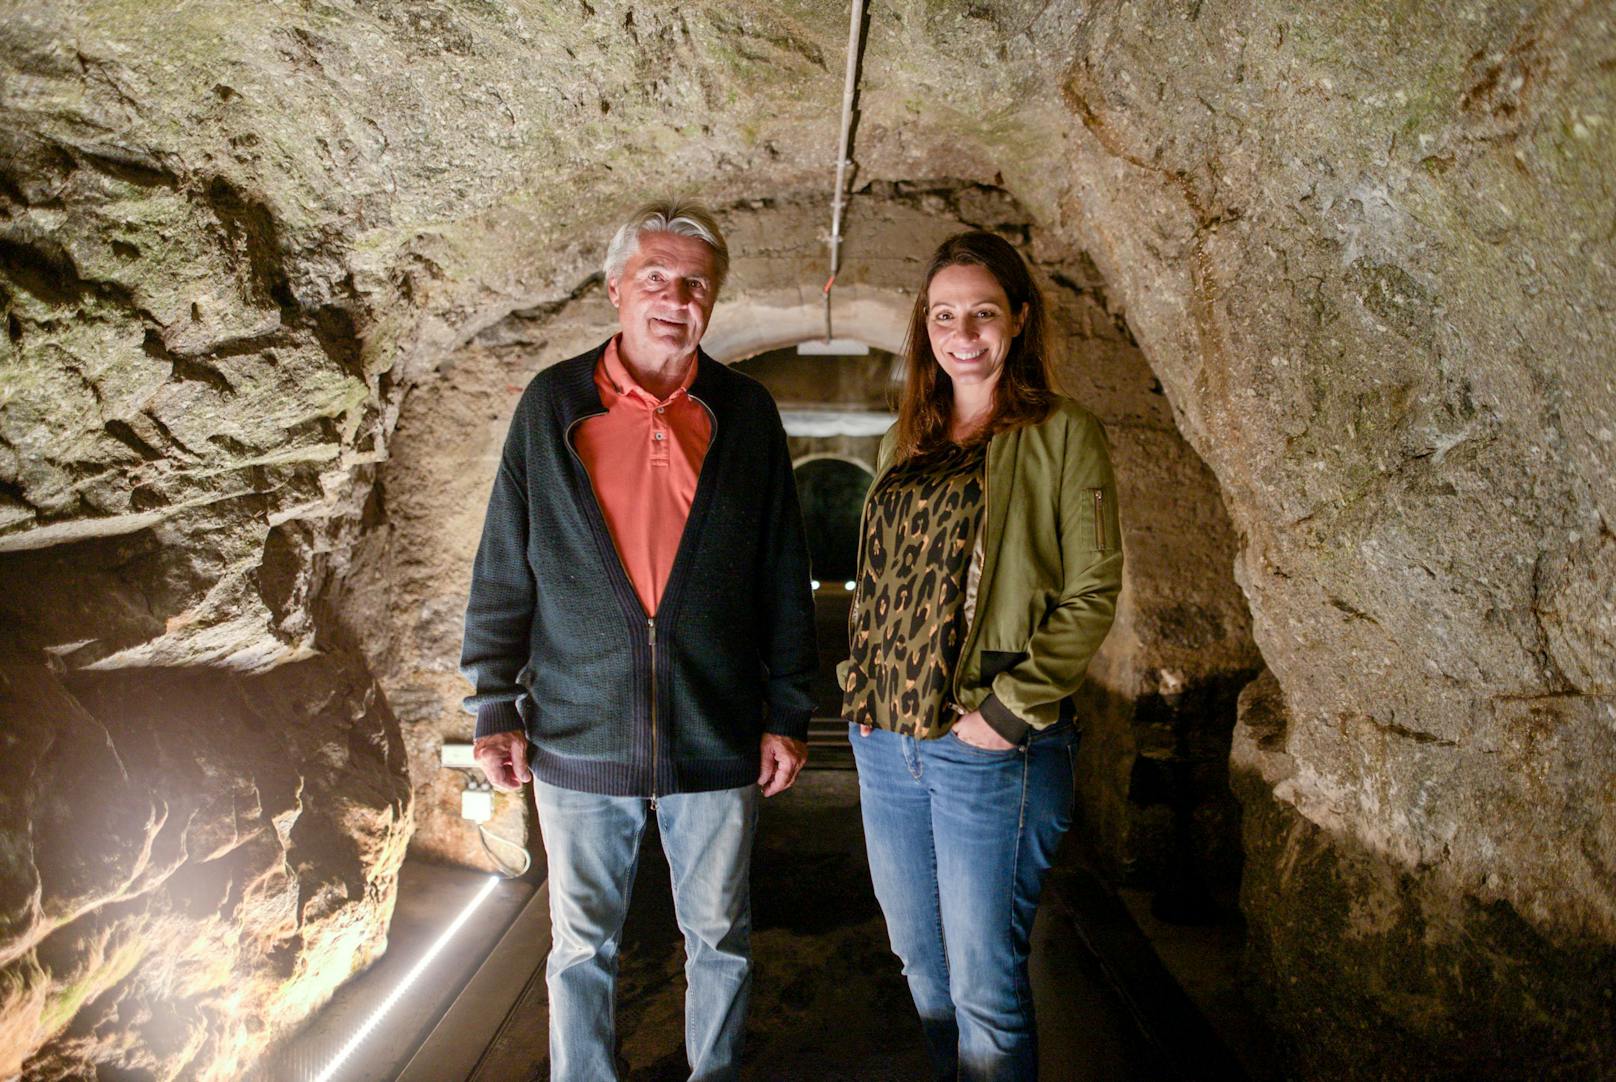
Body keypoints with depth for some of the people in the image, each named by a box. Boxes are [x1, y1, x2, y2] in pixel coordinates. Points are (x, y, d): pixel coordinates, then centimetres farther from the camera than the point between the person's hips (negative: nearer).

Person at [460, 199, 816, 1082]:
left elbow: (784, 578, 4)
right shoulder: (551, 403, 2)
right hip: (580, 739, 0)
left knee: (719, 940, 16)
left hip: (716, 741, 1)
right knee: (581, 947, 14)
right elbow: (503, 570, 3)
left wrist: (787, 715, 2)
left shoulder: (746, 412, 3)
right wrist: (495, 710, 0)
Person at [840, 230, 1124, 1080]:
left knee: (985, 987, 4)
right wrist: (861, 690, 6)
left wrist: (1012, 707, -16)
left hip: (992, 749, -6)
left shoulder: (1061, 434, -4)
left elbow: (1092, 592, -9)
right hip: (884, 741, 6)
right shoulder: (906, 445, 13)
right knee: (921, 963, 20)